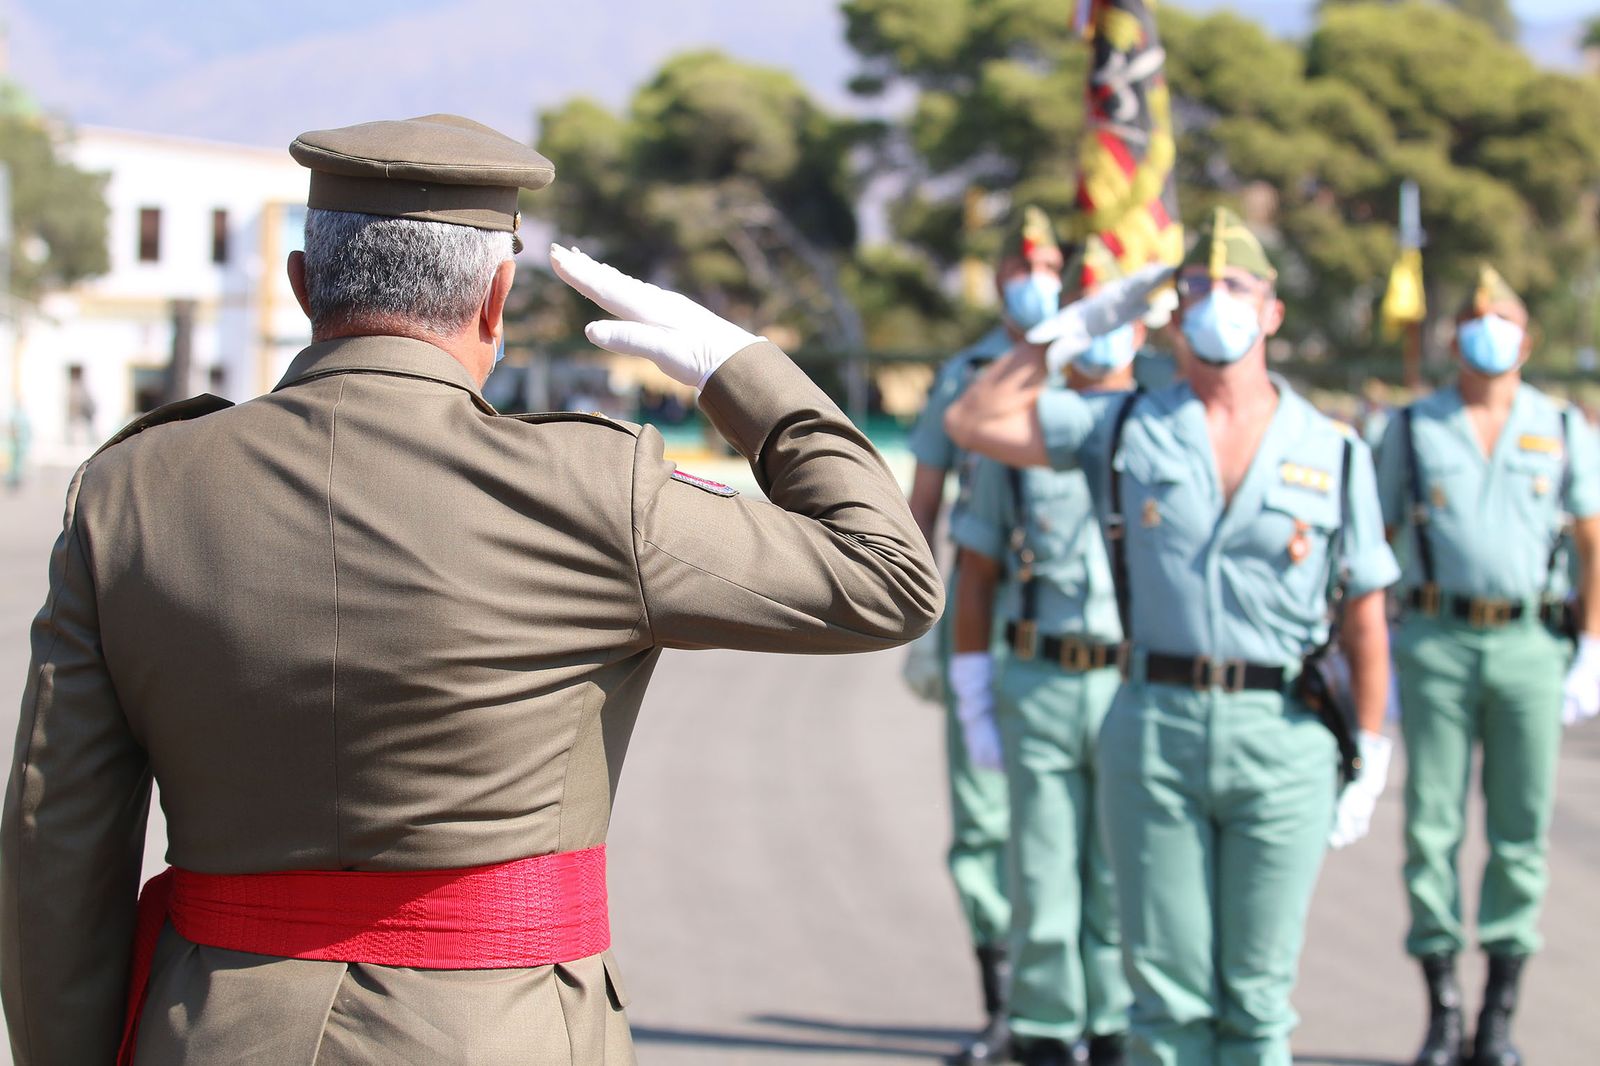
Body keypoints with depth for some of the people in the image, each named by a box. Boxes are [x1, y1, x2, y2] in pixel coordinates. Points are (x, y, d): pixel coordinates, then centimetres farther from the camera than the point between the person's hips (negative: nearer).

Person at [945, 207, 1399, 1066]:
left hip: (1283, 741, 0)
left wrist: (1370, 762, 6)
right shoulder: (1126, 430, 7)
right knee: (1168, 991, 3)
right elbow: (972, 422, 4)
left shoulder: (1333, 453, 6)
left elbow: (1364, 618, 9)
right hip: (1153, 733, 0)